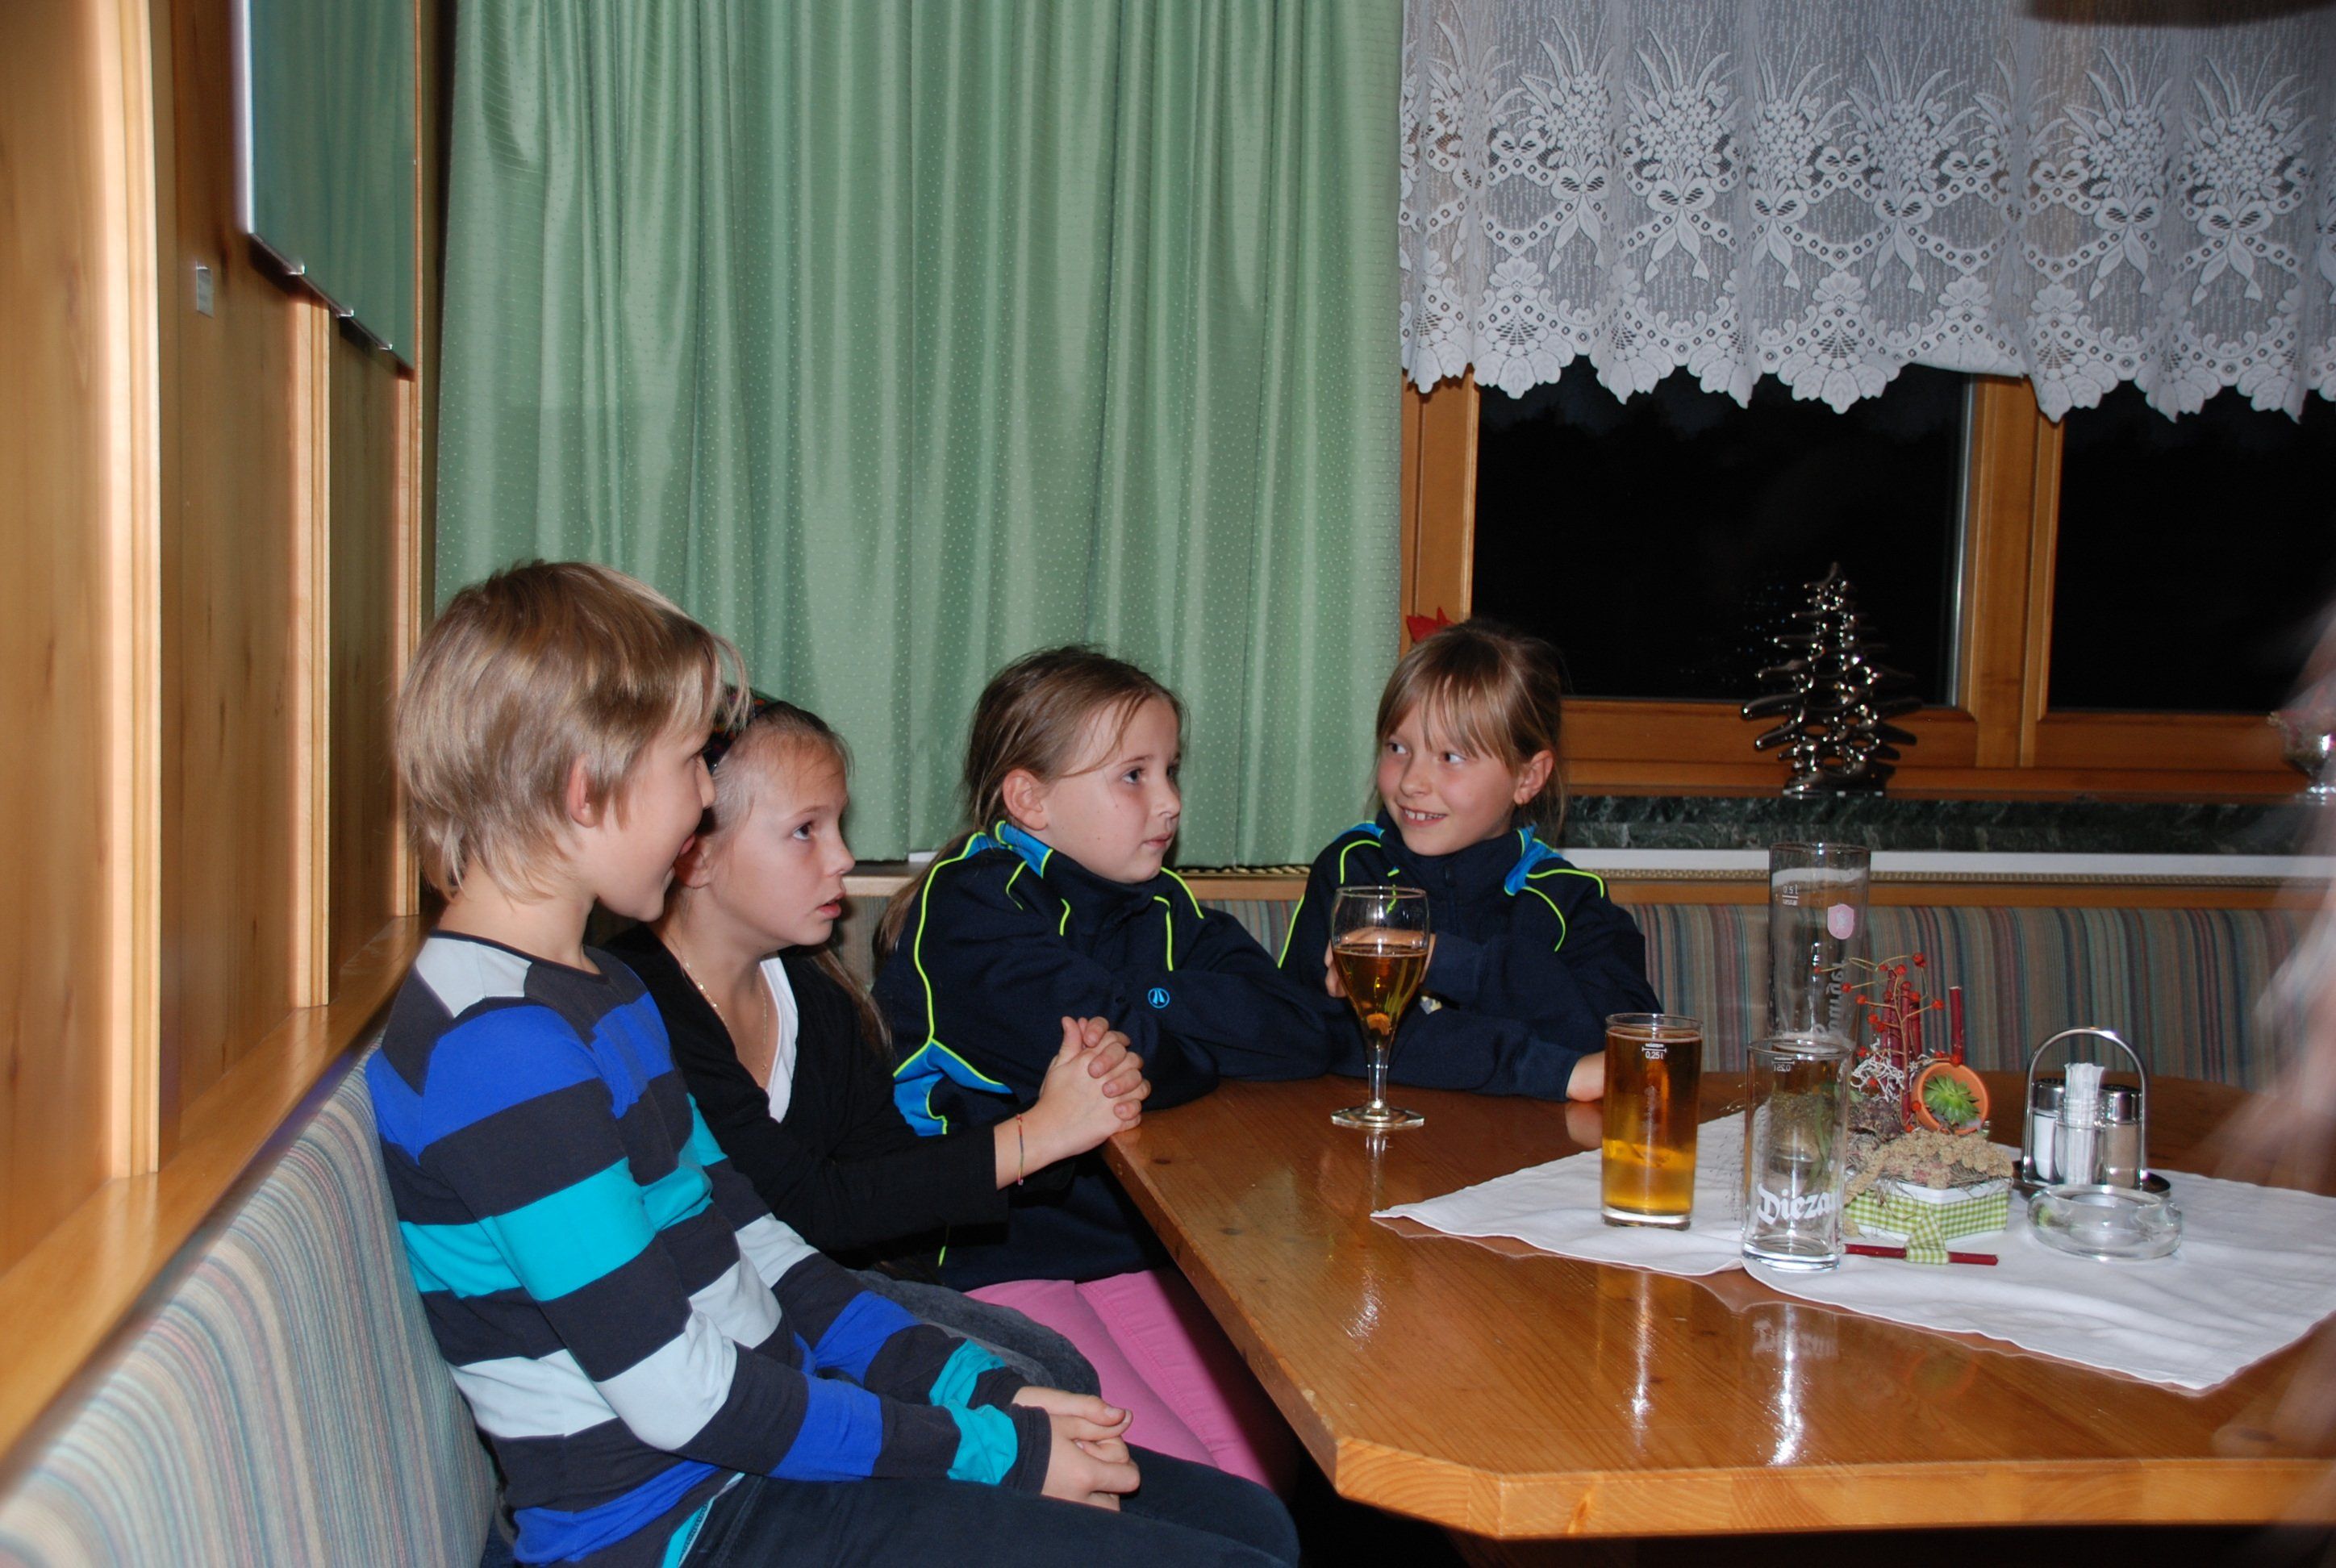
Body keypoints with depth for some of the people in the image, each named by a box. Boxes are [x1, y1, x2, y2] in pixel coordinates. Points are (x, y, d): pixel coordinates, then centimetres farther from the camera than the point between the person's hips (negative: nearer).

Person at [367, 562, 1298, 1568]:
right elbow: (678, 1395, -21)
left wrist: (979, 1386, 4)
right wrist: (991, 1449, -13)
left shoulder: (605, 994, 13)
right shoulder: (500, 1049, -20)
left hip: (762, 1445, 10)